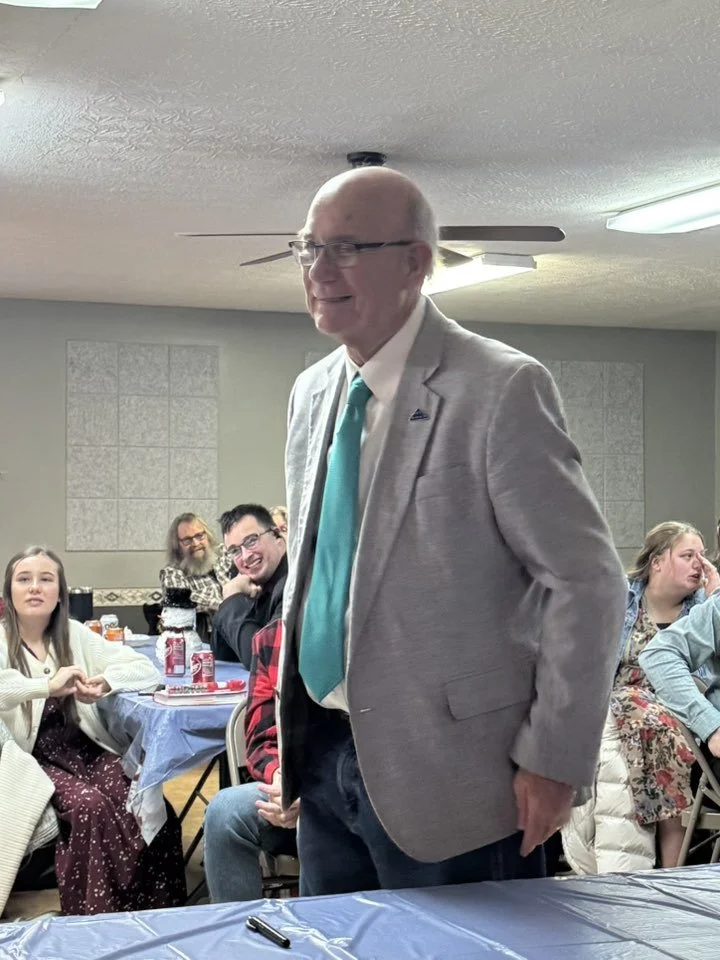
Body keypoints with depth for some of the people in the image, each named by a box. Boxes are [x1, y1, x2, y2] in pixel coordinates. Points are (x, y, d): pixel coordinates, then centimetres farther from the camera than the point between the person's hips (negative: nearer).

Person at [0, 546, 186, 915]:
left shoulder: (75, 635, 9)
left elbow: (147, 670, 5)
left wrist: (105, 682, -16)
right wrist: (47, 686, -31)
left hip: (83, 749, 3)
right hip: (30, 759, -3)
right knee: (90, 806, -32)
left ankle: (156, 913, -10)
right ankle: (94, 919, -20)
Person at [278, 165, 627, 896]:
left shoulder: (500, 389, -15)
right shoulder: (311, 393, 8)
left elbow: (587, 581, -14)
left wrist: (554, 760, -14)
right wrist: (295, 725, 15)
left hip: (443, 769, -7)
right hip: (323, 753, 7)